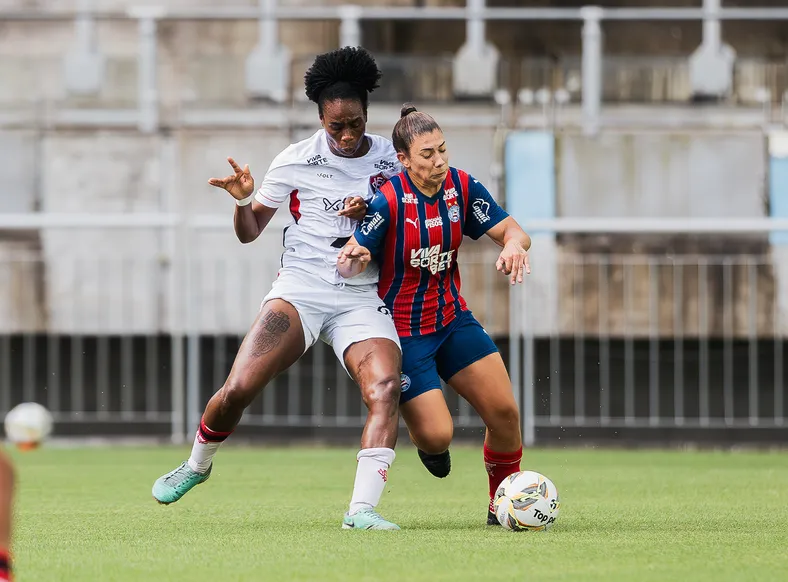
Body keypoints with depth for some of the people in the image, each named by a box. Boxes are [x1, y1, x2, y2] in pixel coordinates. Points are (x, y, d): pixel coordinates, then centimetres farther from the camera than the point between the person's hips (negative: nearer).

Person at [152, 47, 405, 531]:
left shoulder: (390, 159, 5)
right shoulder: (296, 161, 1)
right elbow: (249, 233, 9)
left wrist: (373, 214, -7)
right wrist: (243, 201, -13)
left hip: (363, 299, 1)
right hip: (300, 289, -1)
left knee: (386, 386, -27)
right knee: (238, 388, -15)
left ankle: (362, 509, -29)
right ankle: (197, 465, 16)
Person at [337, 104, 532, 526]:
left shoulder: (462, 187, -6)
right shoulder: (387, 201, -21)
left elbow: (511, 231, -8)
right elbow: (350, 264, -21)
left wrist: (514, 244, -33)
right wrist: (353, 262, -46)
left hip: (452, 318, 5)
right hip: (402, 329, -5)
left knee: (504, 412, -5)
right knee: (437, 435, -13)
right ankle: (426, 443, 27)